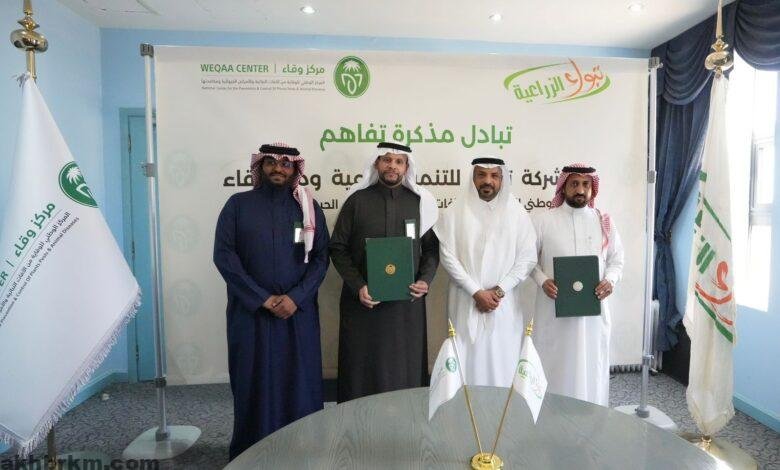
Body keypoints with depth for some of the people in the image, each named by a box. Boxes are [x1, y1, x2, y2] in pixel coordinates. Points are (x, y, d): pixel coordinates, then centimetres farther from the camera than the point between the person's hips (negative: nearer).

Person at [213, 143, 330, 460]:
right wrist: (264, 299, -11)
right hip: (250, 312, -1)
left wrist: (295, 298, -12)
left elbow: (321, 257, 1)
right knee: (253, 383, 6)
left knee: (299, 382, 5)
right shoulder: (238, 205, 2)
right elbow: (223, 255, -5)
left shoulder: (309, 207, 5)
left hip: (298, 312, 1)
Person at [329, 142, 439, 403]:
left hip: (407, 302, 1)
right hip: (363, 301, -1)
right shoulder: (357, 200, 1)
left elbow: (431, 248, 10)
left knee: (405, 370, 8)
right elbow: (338, 248, 0)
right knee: (362, 369, 7)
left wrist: (425, 280, -7)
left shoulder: (420, 202, 5)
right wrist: (358, 286, -10)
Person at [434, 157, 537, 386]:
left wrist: (498, 291, -9)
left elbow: (527, 258, 1)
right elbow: (448, 256, -5)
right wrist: (477, 292, -10)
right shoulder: (455, 213, -1)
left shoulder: (517, 214, 3)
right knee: (468, 360, 3)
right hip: (466, 303, -1)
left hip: (504, 304, 1)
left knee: (503, 361, 5)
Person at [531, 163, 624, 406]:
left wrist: (610, 280, -9)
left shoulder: (604, 222, 6)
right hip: (555, 306, -2)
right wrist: (543, 281, -13)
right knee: (555, 361, 5)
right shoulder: (544, 220, -1)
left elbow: (616, 259, 11)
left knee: (590, 362, 11)